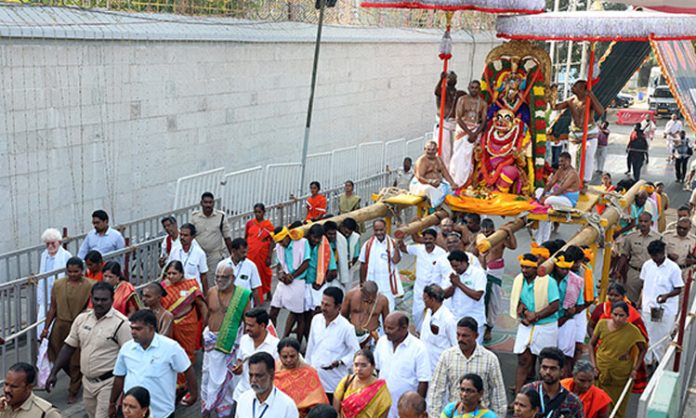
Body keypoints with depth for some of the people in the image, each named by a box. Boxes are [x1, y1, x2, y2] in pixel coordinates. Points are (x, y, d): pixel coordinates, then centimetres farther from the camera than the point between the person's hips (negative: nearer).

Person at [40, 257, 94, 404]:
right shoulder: (58, 284, 0)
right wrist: (46, 327, 3)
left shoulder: (90, 286, -10)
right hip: (60, 326, 4)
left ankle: (73, 392, 22)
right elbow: (53, 308, 6)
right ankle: (77, 380, 40)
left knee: (76, 361, 4)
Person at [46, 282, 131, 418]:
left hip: (108, 383, -7)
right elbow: (68, 347, 11)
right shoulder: (82, 318, 4)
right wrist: (53, 373, 6)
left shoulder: (121, 323, -15)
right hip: (87, 381, 7)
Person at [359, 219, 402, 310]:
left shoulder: (392, 243, -4)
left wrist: (396, 247, -26)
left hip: (388, 284, -1)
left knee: (389, 311, 5)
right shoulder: (368, 245, -2)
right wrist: (362, 282, 4)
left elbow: (396, 260, -14)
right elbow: (363, 265, 3)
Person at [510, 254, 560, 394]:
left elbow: (555, 305, -18)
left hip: (545, 327, -4)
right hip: (525, 326, 4)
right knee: (523, 360, 1)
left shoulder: (548, 282, -15)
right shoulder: (519, 280, 1)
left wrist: (535, 316, -20)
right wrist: (521, 307, -12)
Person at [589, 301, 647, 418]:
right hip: (601, 372, 2)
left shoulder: (632, 331, -15)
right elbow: (592, 344, 2)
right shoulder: (602, 324, -11)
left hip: (621, 375, -1)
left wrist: (635, 369, -4)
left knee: (617, 408, 9)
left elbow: (643, 349, 2)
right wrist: (593, 365, -4)